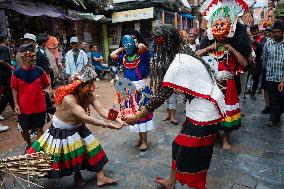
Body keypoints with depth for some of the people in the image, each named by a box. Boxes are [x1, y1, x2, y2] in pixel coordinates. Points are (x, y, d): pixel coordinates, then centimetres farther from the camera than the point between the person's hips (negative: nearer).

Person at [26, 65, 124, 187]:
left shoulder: (89, 96, -15)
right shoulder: (68, 98, -36)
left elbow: (102, 110, -23)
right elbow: (85, 117, -43)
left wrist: (116, 118, -41)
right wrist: (107, 125, -46)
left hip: (78, 128, 6)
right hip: (61, 130, -6)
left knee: (92, 148, -1)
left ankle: (101, 178, 8)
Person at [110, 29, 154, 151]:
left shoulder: (142, 55, -7)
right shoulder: (124, 56, 8)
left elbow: (143, 47, -28)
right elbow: (112, 55, -6)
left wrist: (137, 44, -6)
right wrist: (122, 48, 5)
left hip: (141, 88, -6)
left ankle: (144, 141, 13)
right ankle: (140, 137, 32)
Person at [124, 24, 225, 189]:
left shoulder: (178, 63, -20)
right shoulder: (186, 54, 9)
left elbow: (161, 95, -19)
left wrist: (137, 117, -9)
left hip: (204, 113, -9)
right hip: (204, 109, 9)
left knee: (190, 153, 5)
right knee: (180, 145, 18)